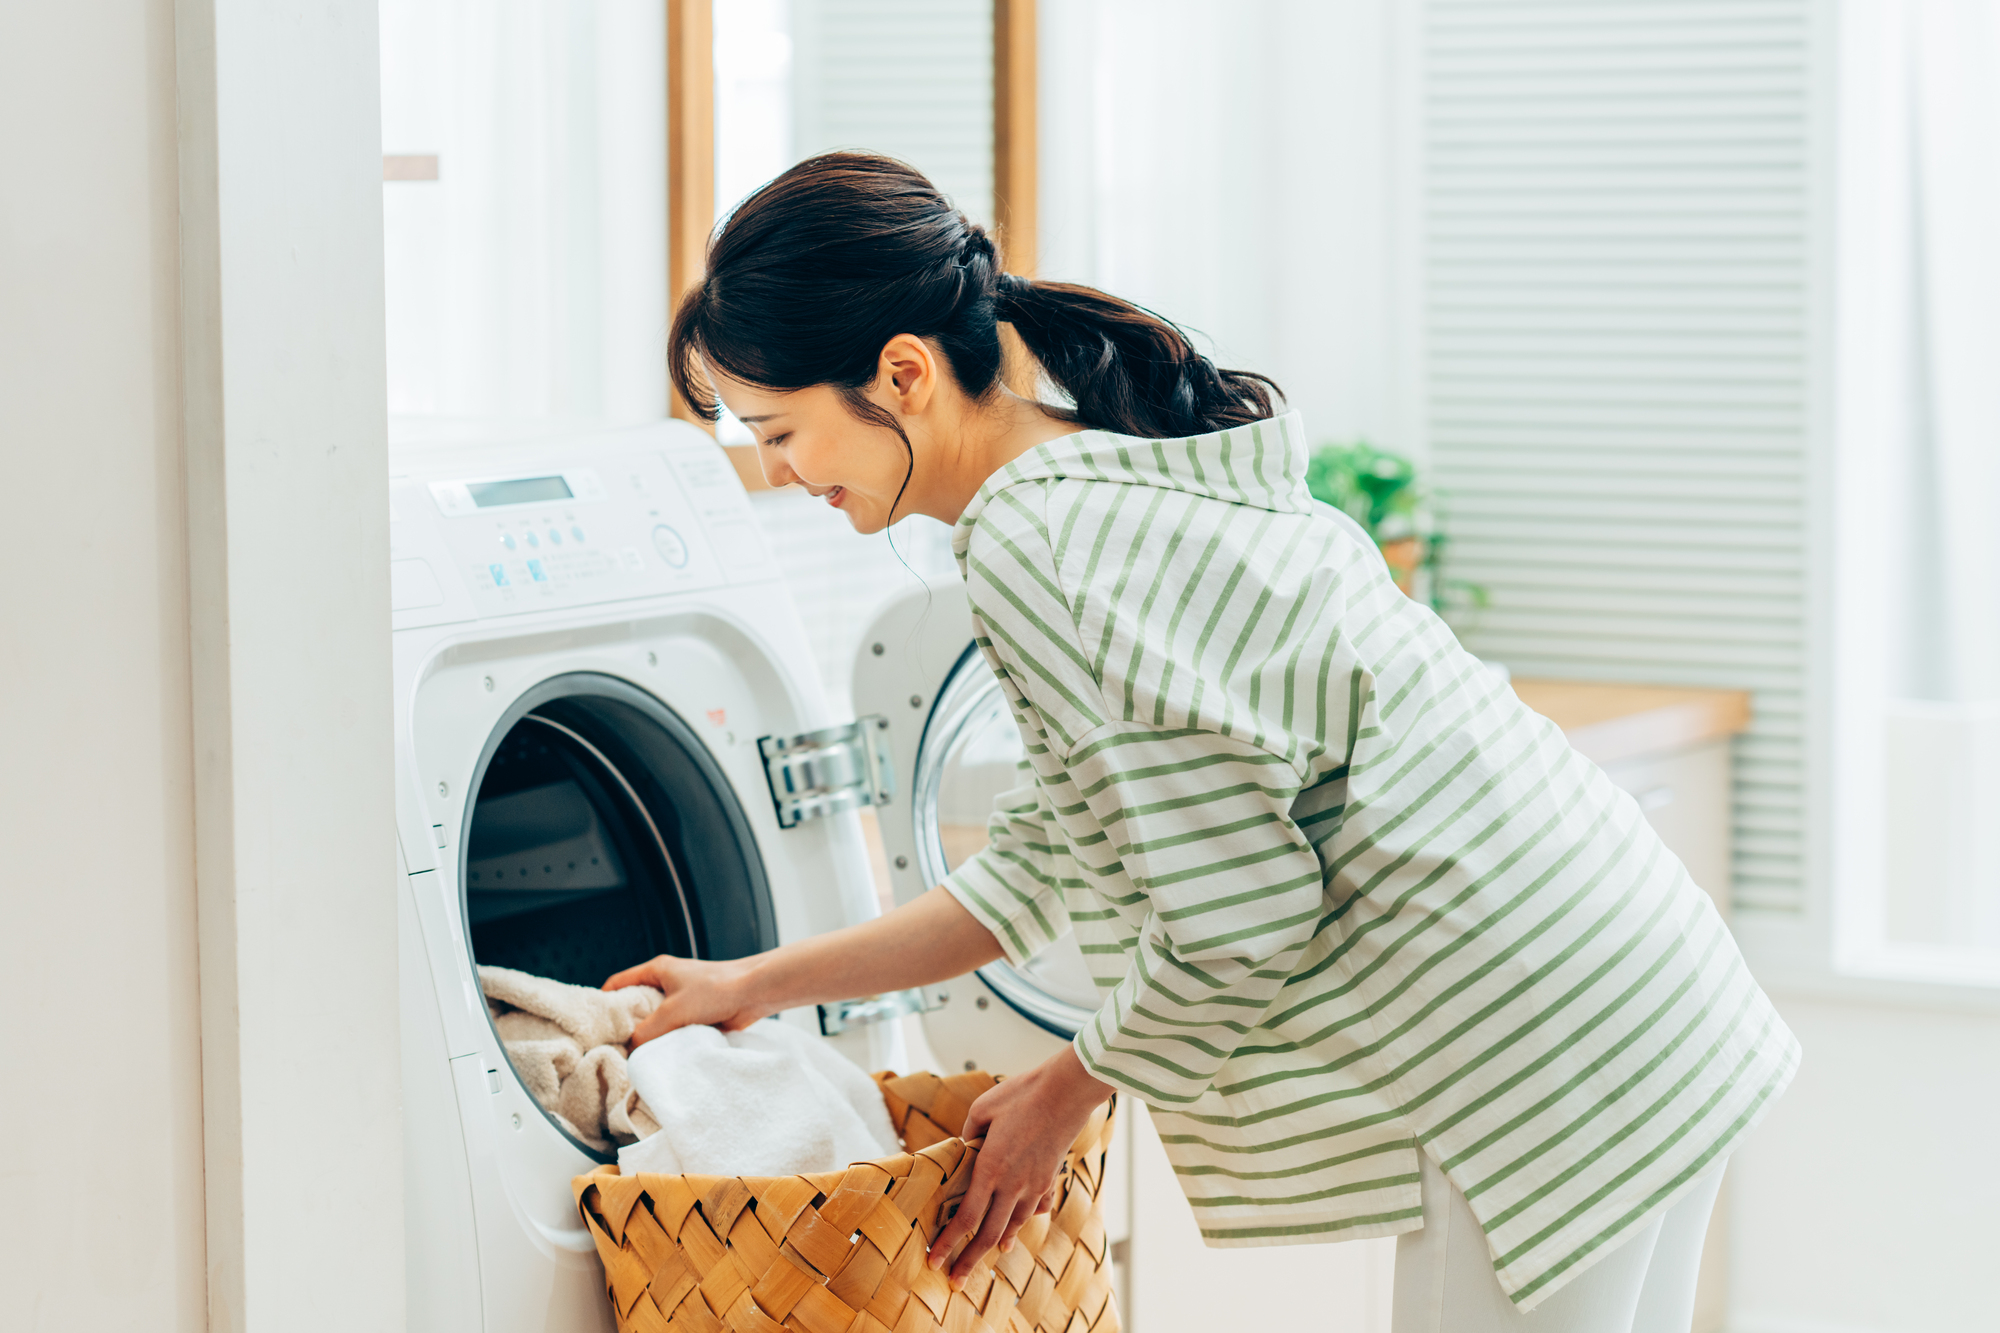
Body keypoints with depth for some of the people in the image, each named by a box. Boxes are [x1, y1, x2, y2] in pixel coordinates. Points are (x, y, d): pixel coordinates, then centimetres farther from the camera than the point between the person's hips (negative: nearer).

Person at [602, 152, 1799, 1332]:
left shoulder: (1029, 548, -20)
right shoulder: (1112, 470, 12)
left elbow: (1234, 926, -19)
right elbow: (1045, 868, 19)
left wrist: (1064, 1095, -1)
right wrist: (756, 987, 22)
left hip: (1554, 1059, -10)